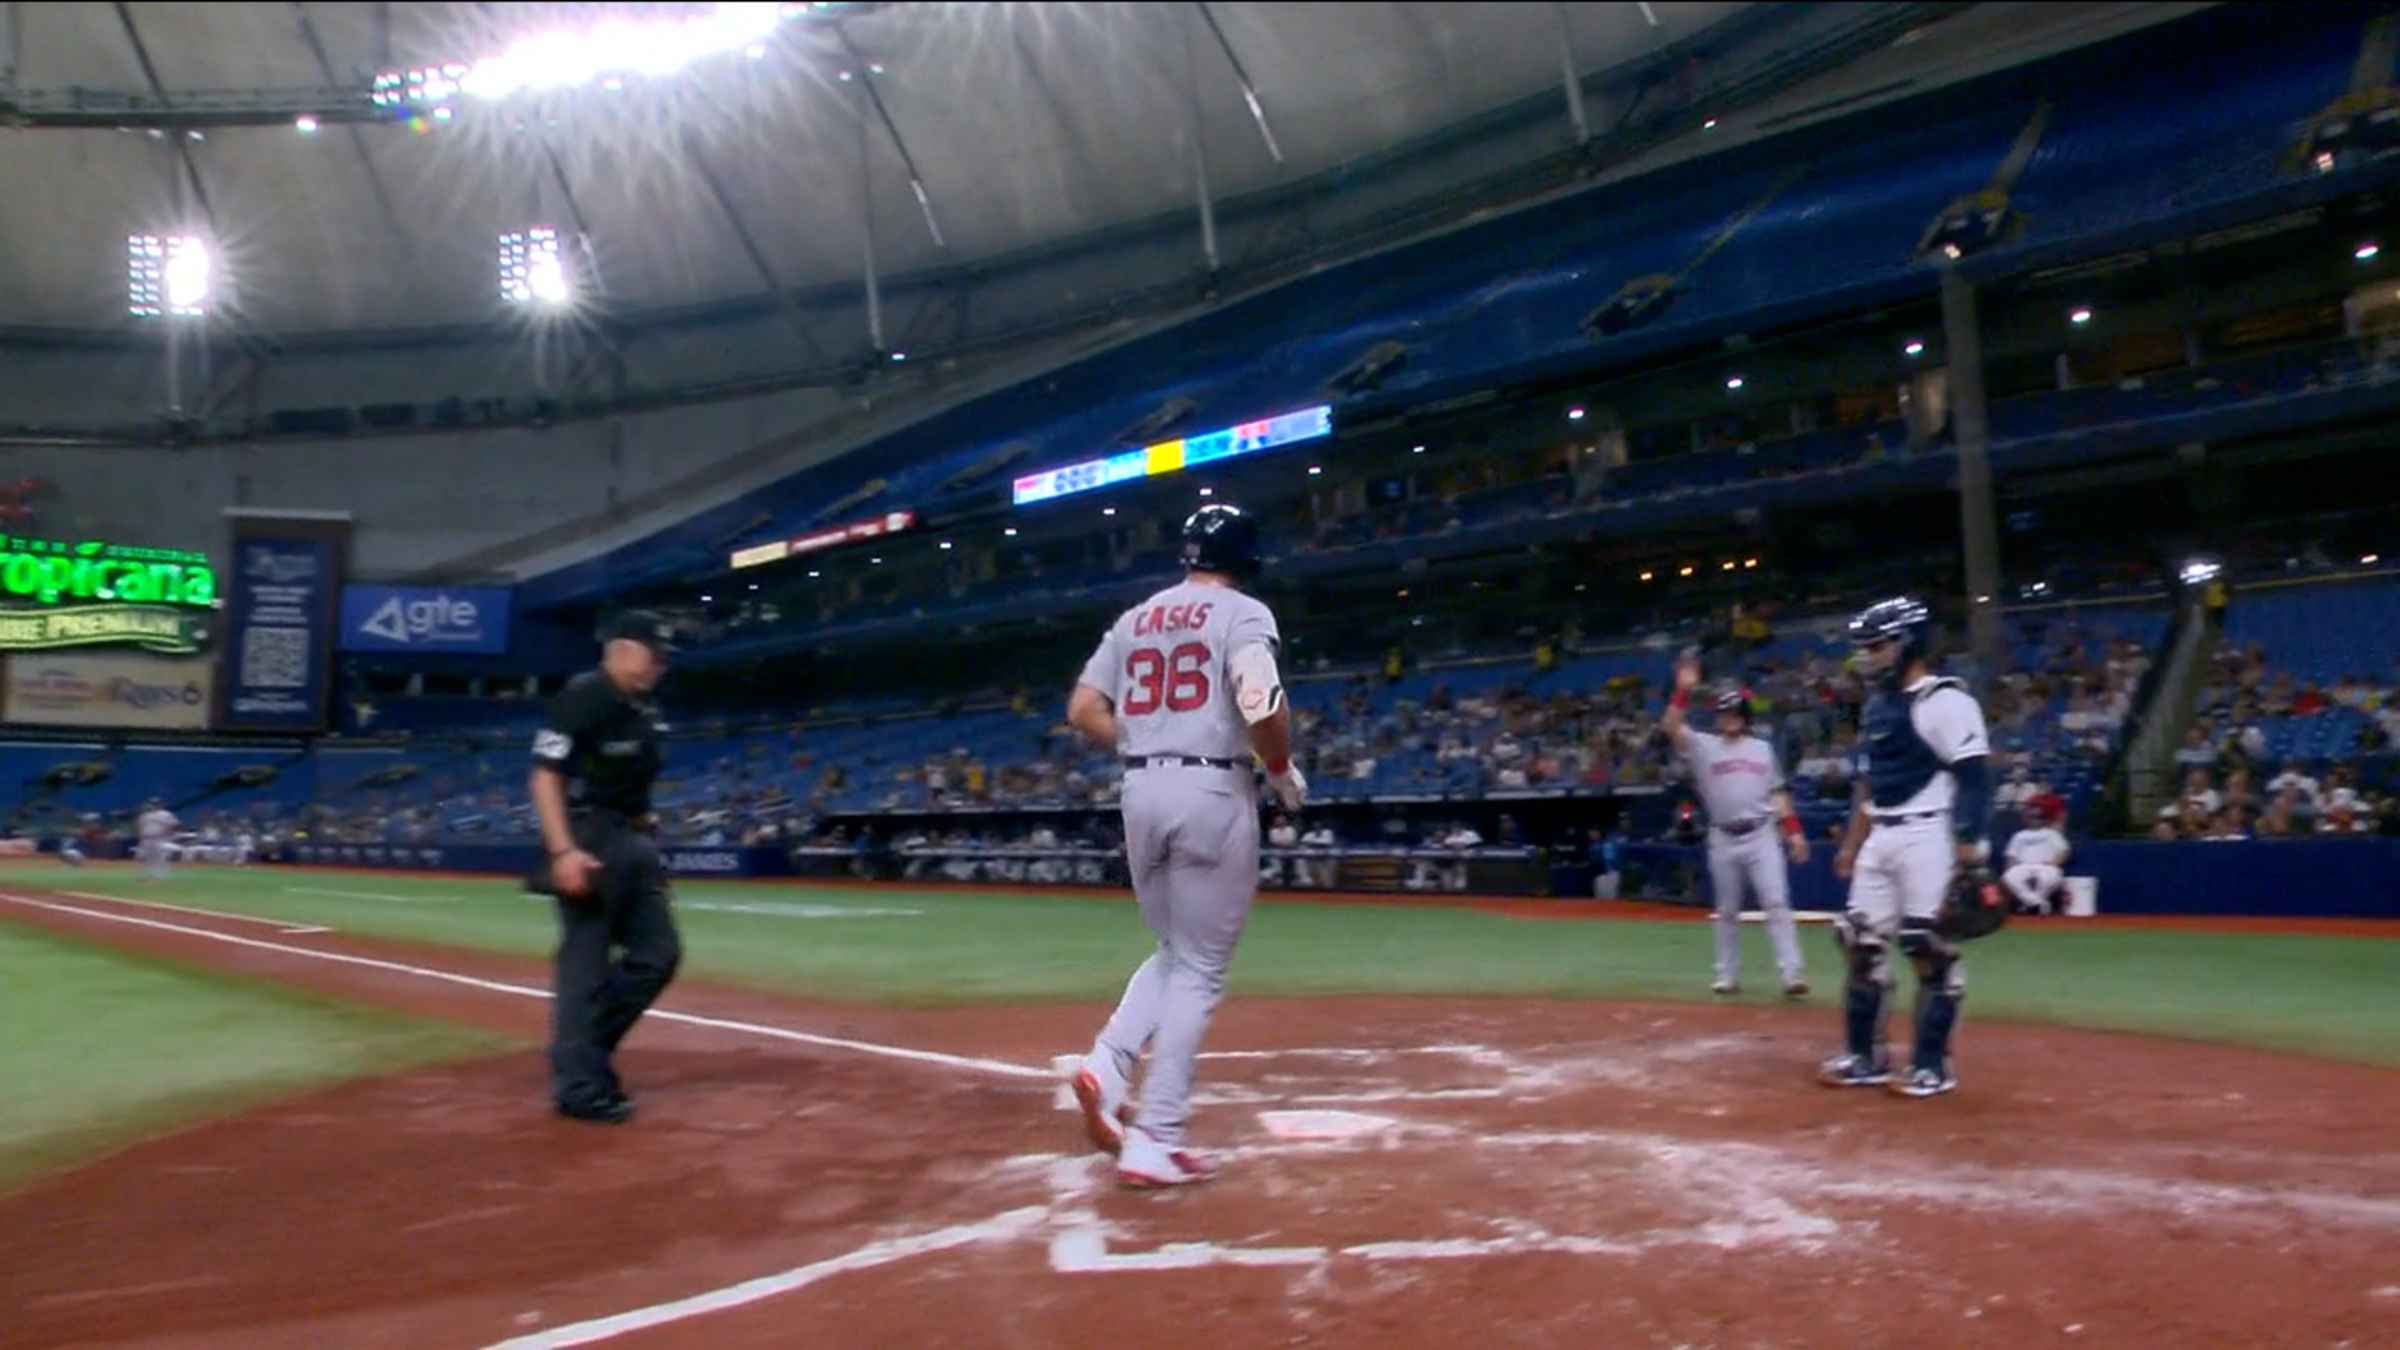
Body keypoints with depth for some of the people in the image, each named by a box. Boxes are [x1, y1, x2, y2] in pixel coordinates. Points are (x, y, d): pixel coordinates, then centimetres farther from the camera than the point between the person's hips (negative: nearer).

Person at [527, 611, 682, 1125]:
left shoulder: (644, 711, 15)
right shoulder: (582, 697, -12)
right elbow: (545, 777, -17)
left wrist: (646, 839, 17)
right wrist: (563, 851, -25)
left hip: (635, 842, 9)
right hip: (589, 840, -9)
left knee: (659, 952, 9)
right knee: (586, 963, -4)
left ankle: (582, 1049, 21)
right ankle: (580, 1084, 5)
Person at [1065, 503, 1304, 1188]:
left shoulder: (1134, 619, 14)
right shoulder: (1242, 612, -4)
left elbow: (1082, 709, 10)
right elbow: (1259, 701, -21)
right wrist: (1283, 770, -5)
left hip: (1141, 792, 6)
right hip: (1212, 793, -6)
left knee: (1174, 952, 22)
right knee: (1198, 971, 2)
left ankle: (1108, 1064, 0)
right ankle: (1155, 1142, 1)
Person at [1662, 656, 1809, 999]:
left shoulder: (1762, 749, 11)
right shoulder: (1703, 746, 3)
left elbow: (1777, 793, 12)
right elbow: (1672, 727, -14)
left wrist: (1794, 832, 4)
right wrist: (1684, 689, -24)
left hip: (1761, 836, 0)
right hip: (1723, 839, 0)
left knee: (1777, 904, -7)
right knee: (1727, 911, 9)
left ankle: (1793, 974, -7)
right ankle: (1728, 977, 18)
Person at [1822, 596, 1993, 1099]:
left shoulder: (1945, 701, -11)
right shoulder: (1876, 706, 15)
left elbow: (1974, 779, -16)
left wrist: (1968, 846, -22)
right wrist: (1851, 843, 21)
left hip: (1927, 836, -9)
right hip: (1880, 838, 9)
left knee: (1930, 949, -5)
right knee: (1861, 942, 8)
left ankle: (1933, 1064, 5)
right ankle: (1865, 1056, 17)